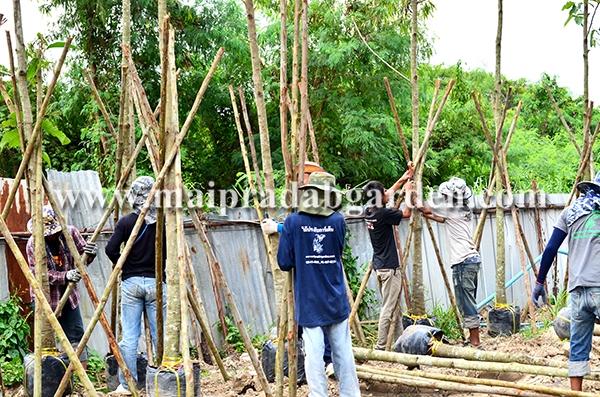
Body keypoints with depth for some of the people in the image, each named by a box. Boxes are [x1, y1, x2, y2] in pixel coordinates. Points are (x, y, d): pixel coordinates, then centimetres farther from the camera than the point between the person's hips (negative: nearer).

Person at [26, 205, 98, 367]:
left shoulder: (70, 232, -9)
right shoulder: (33, 243, -17)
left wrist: (90, 253, -27)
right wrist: (65, 276, -33)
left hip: (68, 295, 3)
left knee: (76, 335, 7)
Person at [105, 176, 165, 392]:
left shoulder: (126, 222, -2)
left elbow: (111, 249, -9)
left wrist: (123, 266, 6)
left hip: (130, 282, 0)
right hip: (155, 282, 0)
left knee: (129, 336, 4)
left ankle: (127, 385, 9)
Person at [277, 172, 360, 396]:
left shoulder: (293, 222, -7)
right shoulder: (338, 221, -1)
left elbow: (284, 262, -5)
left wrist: (283, 232, 9)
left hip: (310, 304, -2)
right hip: (336, 302, 2)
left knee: (314, 357, 1)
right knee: (343, 354, 11)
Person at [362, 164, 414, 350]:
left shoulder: (368, 212, 5)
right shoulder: (383, 213, -18)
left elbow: (388, 194, 20)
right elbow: (406, 213, -3)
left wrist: (403, 179, 22)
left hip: (378, 265, 9)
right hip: (389, 266, -9)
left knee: (393, 306, 14)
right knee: (388, 308, -5)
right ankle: (381, 346, -3)